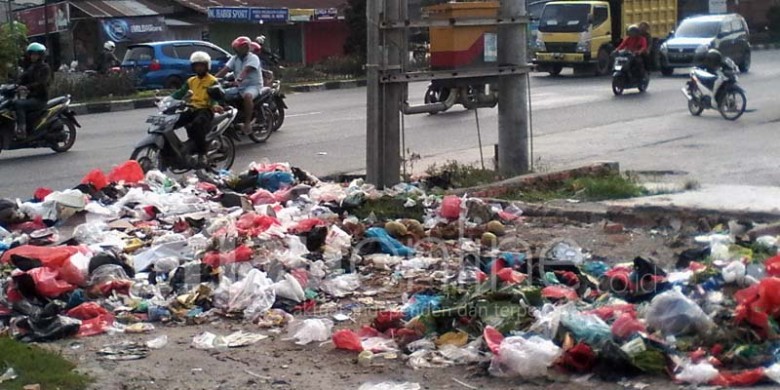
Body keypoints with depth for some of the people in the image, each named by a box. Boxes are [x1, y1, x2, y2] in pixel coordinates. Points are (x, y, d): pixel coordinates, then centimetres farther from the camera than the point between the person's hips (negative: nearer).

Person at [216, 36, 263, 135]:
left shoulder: (253, 58, -10)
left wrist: (239, 80, -47)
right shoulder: (234, 59, 10)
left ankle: (248, 122, -35)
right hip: (239, 86, 7)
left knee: (247, 96, -40)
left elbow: (246, 70, -29)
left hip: (253, 85, -7)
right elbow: (225, 70, -3)